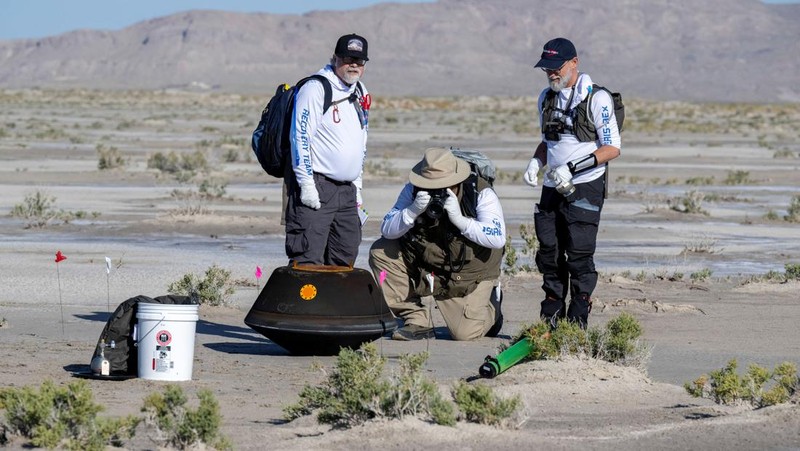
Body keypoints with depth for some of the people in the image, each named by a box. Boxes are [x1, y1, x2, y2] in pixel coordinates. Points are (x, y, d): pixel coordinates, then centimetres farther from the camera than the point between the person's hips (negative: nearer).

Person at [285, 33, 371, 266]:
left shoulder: (360, 93, 16)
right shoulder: (316, 88, -10)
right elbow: (301, 136, -15)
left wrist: (357, 184, 21)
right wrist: (306, 184, -19)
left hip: (346, 190, 8)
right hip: (315, 188, -8)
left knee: (346, 256, 9)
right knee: (308, 258, -14)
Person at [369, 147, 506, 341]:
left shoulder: (481, 194, -19)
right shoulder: (413, 191, -11)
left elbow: (498, 238, -29)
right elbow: (387, 230, -15)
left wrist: (460, 219, -36)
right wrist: (413, 211, -33)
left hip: (470, 275, -4)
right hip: (424, 265, 4)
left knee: (465, 333, -17)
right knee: (380, 252, -15)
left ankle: (490, 307, 22)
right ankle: (417, 321, -7)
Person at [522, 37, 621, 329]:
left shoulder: (597, 99, -8)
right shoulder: (546, 98, 14)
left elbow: (612, 149, -11)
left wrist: (572, 167, -20)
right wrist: (535, 163, 4)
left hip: (586, 187, -6)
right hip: (553, 188, 6)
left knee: (579, 253, -10)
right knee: (549, 252, 4)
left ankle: (577, 322, -4)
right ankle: (550, 319, 12)